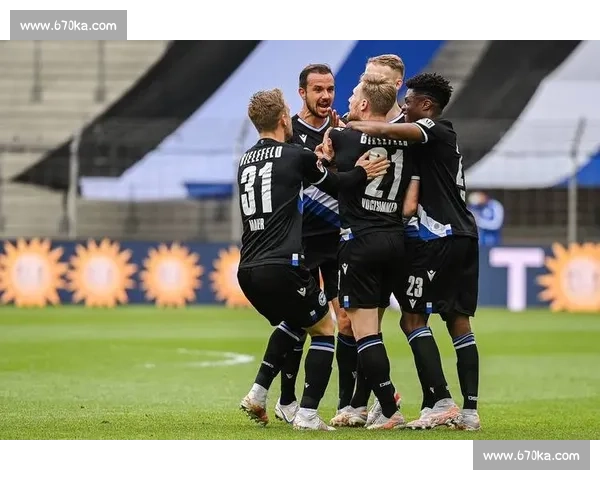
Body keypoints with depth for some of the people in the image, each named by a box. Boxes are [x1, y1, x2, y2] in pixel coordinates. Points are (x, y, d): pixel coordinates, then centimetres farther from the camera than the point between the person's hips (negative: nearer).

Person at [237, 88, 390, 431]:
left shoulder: (246, 161, 16)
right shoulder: (297, 156, -2)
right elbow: (337, 185, 10)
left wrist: (322, 157, 30)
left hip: (248, 270, 7)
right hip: (282, 267, -7)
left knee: (294, 322, 31)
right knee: (324, 330, 11)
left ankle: (258, 394, 19)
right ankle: (307, 414, -1)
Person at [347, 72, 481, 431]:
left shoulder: (435, 130, -8)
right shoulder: (443, 137, 20)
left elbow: (386, 131, -24)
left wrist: (350, 126, -8)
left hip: (439, 238, -9)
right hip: (465, 236, 9)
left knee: (413, 317, -5)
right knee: (459, 321, 7)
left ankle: (440, 402, -13)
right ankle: (470, 411, 3)